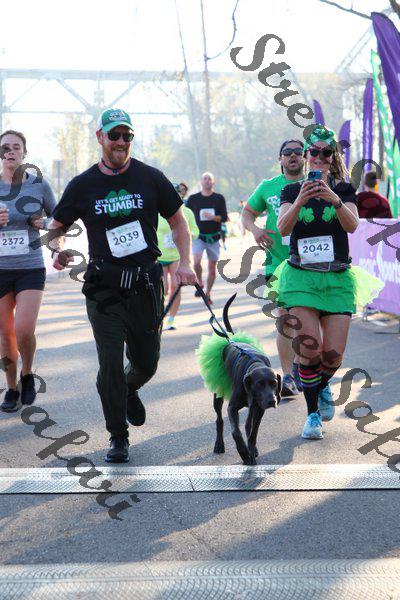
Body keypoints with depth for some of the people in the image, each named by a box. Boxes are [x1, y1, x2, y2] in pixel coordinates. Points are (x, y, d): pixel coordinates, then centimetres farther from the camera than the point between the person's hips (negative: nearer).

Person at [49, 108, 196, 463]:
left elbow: (178, 222, 10)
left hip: (146, 285, 1)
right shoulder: (83, 185, 1)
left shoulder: (150, 178, 1)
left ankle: (129, 390, 46)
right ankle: (118, 437, 8)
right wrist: (59, 250, -9)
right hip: (104, 287, -1)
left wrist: (184, 263, -4)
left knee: (146, 364, 9)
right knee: (111, 364, -8)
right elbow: (58, 226, 13)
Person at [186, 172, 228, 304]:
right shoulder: (193, 199, 3)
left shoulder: (219, 198, 3)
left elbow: (224, 217, -3)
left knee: (212, 267, 4)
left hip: (214, 237, 1)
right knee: (196, 261, -23)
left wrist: (212, 217, -21)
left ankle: (208, 293, 17)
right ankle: (200, 283, 2)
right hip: (199, 236, -1)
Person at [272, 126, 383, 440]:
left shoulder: (344, 189, 8)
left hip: (338, 277, 1)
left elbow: (352, 225, -10)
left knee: (334, 354, -6)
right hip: (301, 275, -1)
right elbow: (283, 228, -9)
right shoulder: (292, 190, 7)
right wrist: (300, 201, -27)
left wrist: (334, 200, -28)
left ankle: (322, 388, 28)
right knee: (309, 346, -18)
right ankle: (312, 412, -1)